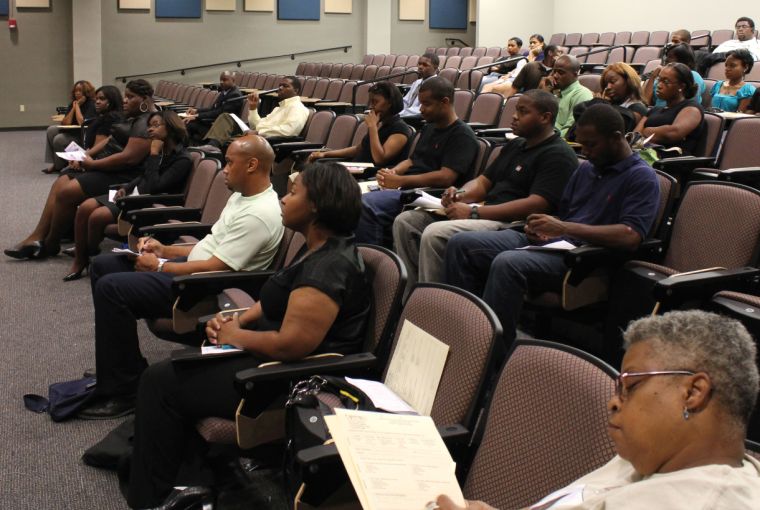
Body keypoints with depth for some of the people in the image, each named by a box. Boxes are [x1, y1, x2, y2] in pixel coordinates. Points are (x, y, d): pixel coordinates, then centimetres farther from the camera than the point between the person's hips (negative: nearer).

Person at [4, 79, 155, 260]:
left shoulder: (145, 124, -17)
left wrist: (92, 164, -16)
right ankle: (37, 237, -1)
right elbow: (111, 140, 19)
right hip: (105, 166, 11)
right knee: (59, 184, 1)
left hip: (121, 174, -11)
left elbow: (128, 157, -26)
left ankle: (50, 245, 1)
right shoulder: (132, 119, 16)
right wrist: (85, 155, 3)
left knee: (66, 192, -18)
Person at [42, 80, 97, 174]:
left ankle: (59, 166, -1)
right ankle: (53, 163, -6)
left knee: (59, 139, -23)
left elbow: (82, 123, -25)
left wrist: (77, 106, -16)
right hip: (72, 132, 9)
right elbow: (65, 123, 0)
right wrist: (74, 108, -7)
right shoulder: (73, 104, 8)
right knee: (51, 130, -6)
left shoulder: (91, 105, -14)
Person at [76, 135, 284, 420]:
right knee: (103, 265, 11)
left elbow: (213, 268, -24)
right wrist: (164, 250, 11)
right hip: (193, 264, 11)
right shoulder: (242, 195, 11)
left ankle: (122, 392, -11)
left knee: (110, 288, -22)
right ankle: (114, 367, 16)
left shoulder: (259, 214, -22)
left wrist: (159, 266, -13)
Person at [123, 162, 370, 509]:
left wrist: (236, 336, -14)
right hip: (270, 359, 11)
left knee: (161, 381, -3)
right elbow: (277, 302, 19)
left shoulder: (329, 266, -25)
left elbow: (290, 344, -31)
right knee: (177, 364, 15)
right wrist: (236, 320, 1)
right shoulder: (318, 249, 8)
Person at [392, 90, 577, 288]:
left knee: (435, 233, -30)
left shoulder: (558, 155, -7)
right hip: (486, 216, 10)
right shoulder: (514, 146, 23)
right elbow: (483, 182, 25)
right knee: (406, 221, -2)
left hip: (512, 225, -10)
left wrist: (474, 212, -20)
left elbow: (537, 205, -19)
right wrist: (459, 196, -1)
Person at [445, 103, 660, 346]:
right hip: (550, 244, 9)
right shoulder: (586, 169, 22)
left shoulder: (642, 177, -3)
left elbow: (631, 236, -18)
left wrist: (565, 228, -20)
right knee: (460, 244, -7)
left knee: (507, 263, -36)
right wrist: (542, 229, 3)